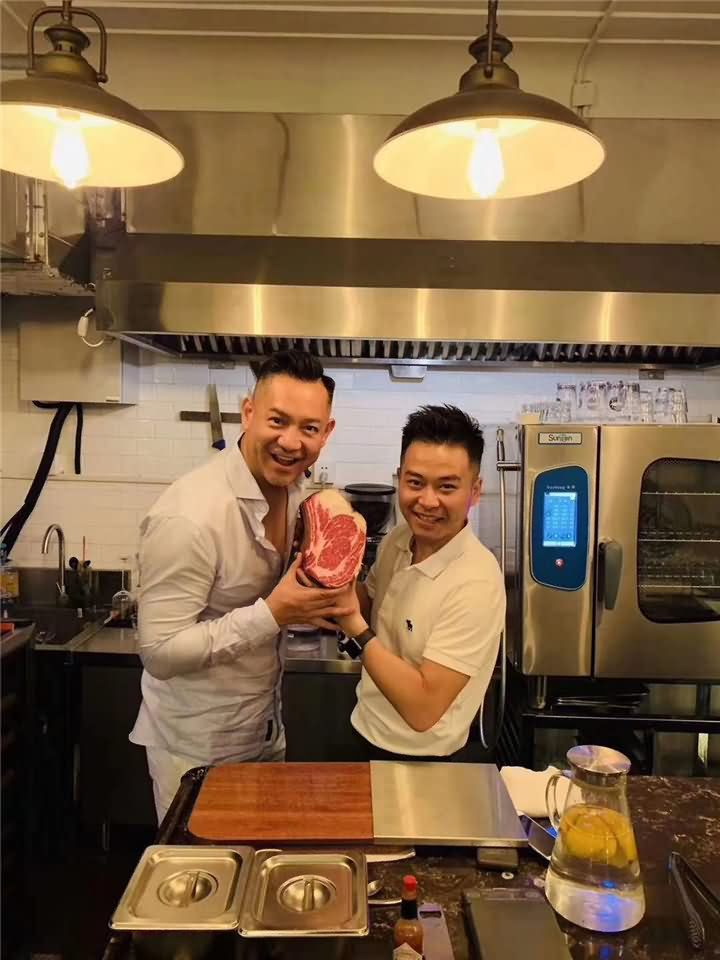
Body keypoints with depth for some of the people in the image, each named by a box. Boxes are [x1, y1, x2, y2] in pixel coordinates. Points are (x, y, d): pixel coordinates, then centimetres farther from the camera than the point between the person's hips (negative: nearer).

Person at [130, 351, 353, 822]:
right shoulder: (191, 516, -29)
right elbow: (159, 652, -25)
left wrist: (318, 595, -11)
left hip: (266, 729, 7)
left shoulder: (293, 488, -5)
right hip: (199, 747, -7)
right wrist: (273, 614, -31)